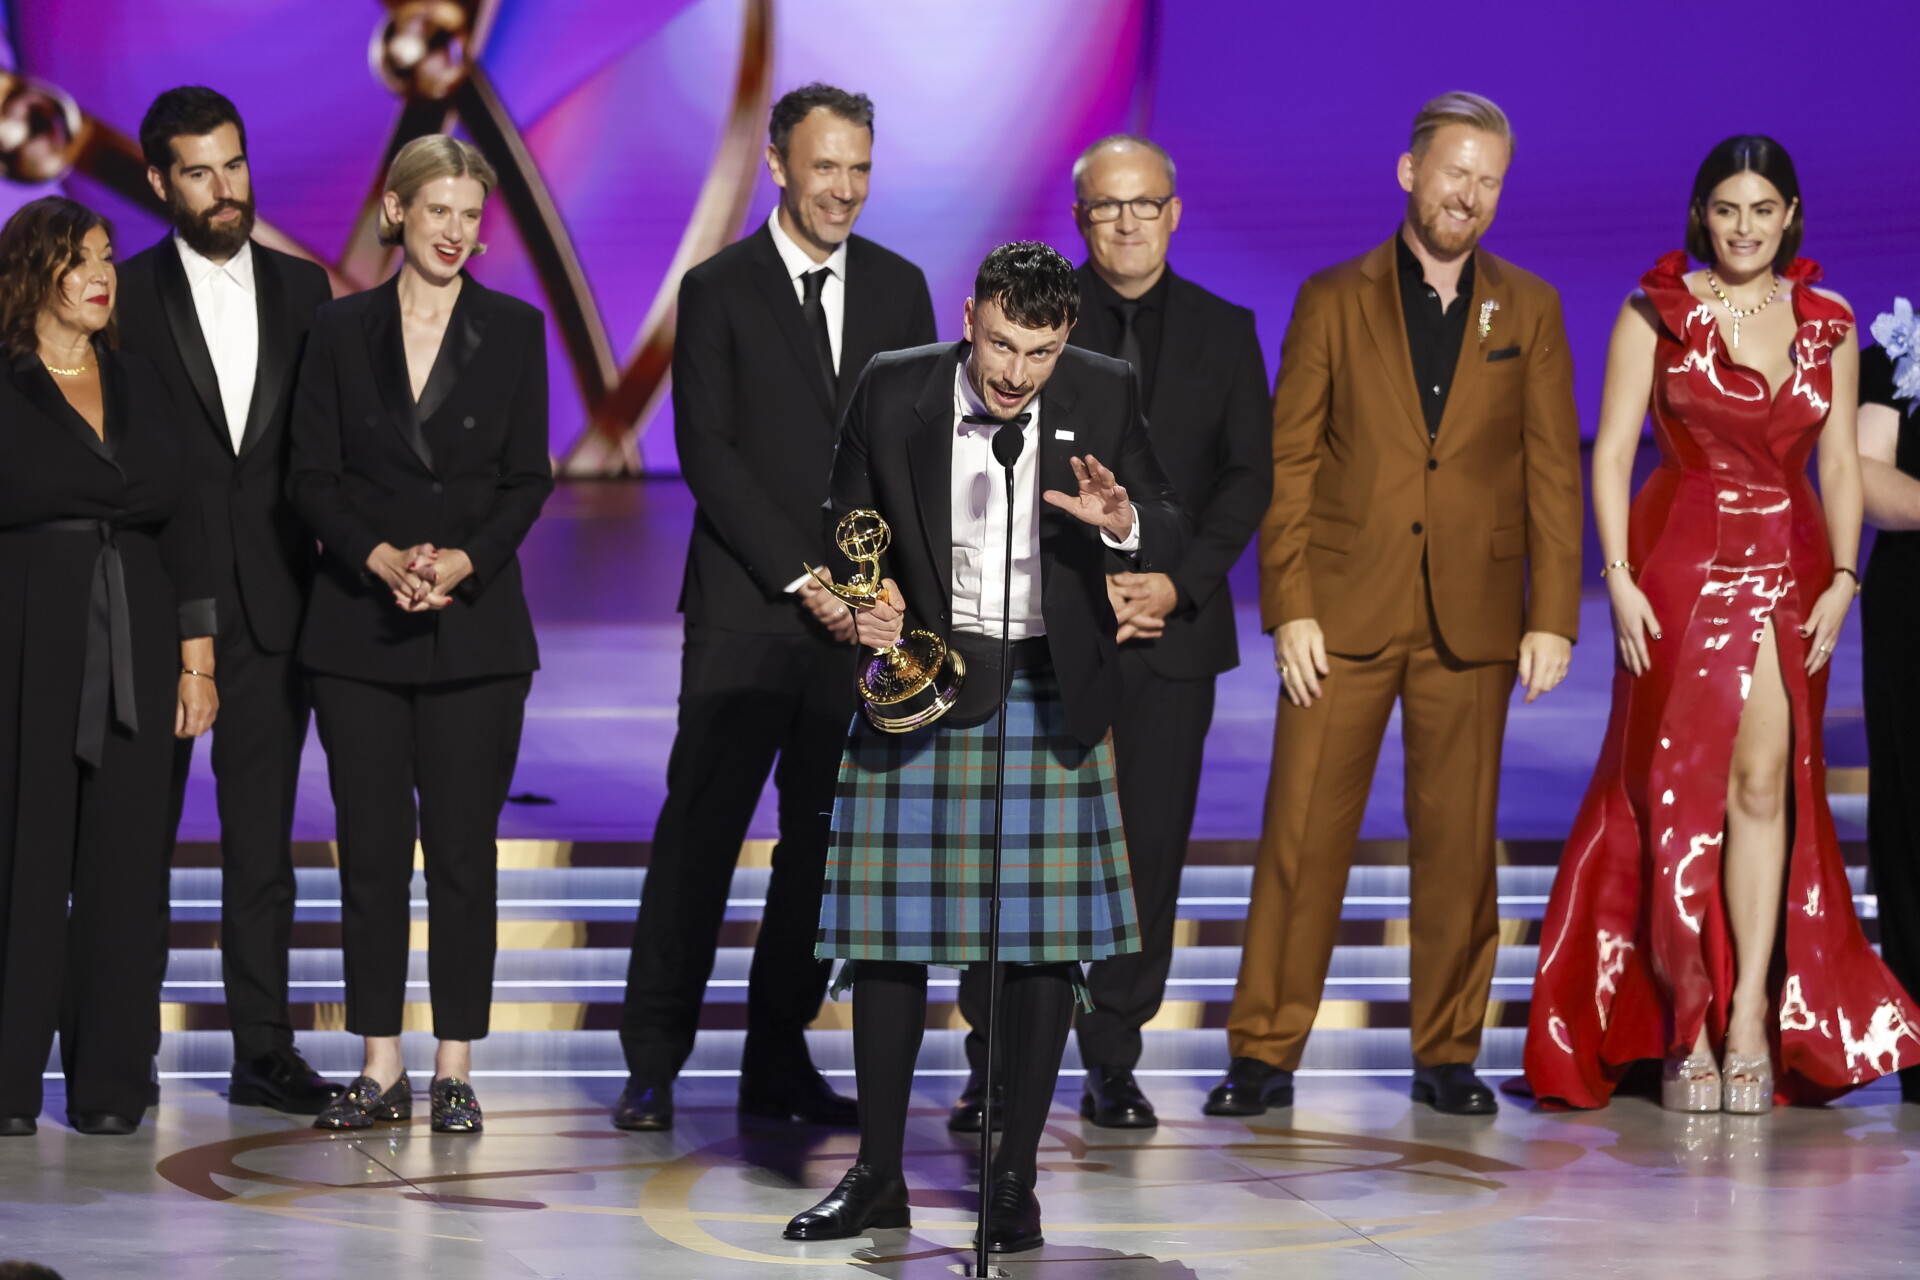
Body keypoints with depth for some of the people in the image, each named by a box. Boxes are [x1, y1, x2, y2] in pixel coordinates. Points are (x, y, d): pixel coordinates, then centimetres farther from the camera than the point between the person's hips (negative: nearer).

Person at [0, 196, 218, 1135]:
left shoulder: (139, 387, 14)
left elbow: (182, 527, 14)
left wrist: (197, 660, 7)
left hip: (134, 654, 4)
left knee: (123, 863, 3)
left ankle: (110, 1083, 8)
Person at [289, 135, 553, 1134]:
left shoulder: (513, 331, 5)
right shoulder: (341, 332, 6)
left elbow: (527, 480, 2)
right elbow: (312, 477, 3)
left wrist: (462, 561, -13)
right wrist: (382, 558, -13)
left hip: (474, 626, -1)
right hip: (358, 624, 1)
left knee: (463, 851, -1)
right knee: (369, 850, 2)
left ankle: (455, 1069, 6)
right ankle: (379, 1067, 9)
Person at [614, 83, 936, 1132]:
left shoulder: (898, 288, 12)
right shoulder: (719, 289, 1)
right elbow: (707, 453, -5)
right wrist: (802, 576, -12)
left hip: (861, 614, 3)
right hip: (746, 614, -3)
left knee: (826, 841, 4)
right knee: (700, 831, -3)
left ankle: (779, 1063, 12)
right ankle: (653, 1062, 4)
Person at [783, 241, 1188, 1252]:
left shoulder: (1104, 396, -2)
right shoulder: (892, 391, -4)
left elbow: (1172, 541, 0)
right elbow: (844, 522, 8)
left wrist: (1123, 521, -23)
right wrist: (862, 603, -12)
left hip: (1049, 695, 0)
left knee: (1046, 938, 1)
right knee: (891, 933, 2)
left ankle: (1014, 1179, 13)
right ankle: (878, 1177, 15)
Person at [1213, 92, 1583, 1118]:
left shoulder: (1528, 310, 9)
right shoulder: (1333, 301, 5)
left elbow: (1554, 470, 7)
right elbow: (1287, 464, 3)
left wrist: (1553, 616, -1)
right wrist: (1289, 608, -6)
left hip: (1473, 616, 1)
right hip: (1346, 611, -1)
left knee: (1458, 841, 4)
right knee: (1302, 836, -2)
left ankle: (1447, 1054, 15)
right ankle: (1265, 1054, 5)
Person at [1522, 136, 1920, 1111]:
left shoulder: (1828, 324, 8)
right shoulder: (1655, 315, 0)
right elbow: (1611, 455, -2)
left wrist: (1841, 578, -2)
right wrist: (1619, 578, -11)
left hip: (1788, 573, 2)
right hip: (1679, 565, -2)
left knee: (1766, 782, -4)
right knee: (1679, 790, 0)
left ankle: (1750, 1020, 0)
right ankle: (1688, 1031, 7)